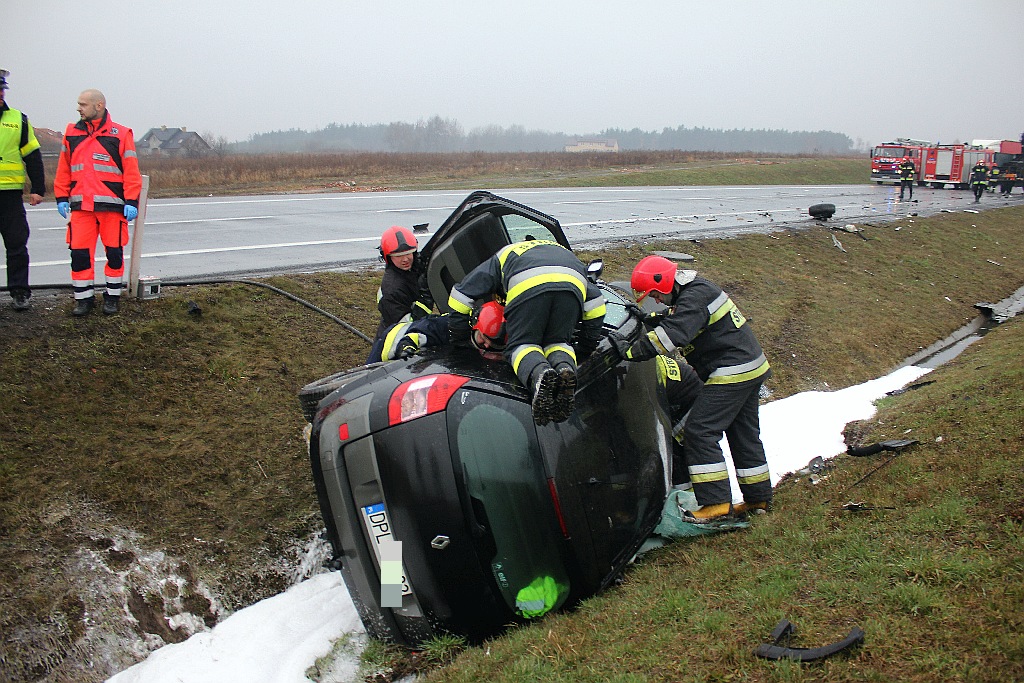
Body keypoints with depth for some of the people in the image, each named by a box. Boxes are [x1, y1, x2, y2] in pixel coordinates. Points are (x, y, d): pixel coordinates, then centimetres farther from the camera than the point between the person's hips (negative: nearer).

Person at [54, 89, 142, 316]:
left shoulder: (121, 134, -1)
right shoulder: (71, 134, 10)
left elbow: (131, 172, -4)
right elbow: (63, 170, 14)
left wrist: (131, 202, -9)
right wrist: (61, 197, 9)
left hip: (112, 205, -3)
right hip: (80, 206, 3)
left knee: (114, 252, 6)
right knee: (79, 252, 1)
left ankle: (113, 297, 19)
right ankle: (84, 298, 13)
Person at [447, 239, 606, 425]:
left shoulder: (502, 257, 40)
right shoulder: (565, 252, 48)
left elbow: (462, 293, 32)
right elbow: (595, 300, 39)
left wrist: (460, 340, 40)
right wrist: (586, 346, 42)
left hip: (528, 285, -3)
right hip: (573, 285, 3)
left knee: (521, 344, 7)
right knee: (557, 342, 18)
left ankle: (538, 373, -27)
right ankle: (565, 367, -17)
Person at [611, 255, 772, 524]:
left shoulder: (695, 296, -19)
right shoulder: (693, 292, 14)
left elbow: (672, 335, -30)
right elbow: (674, 322, 27)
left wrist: (630, 351, -26)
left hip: (733, 371, -11)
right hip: (749, 367, 11)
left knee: (700, 431, -11)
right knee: (744, 434, 17)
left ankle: (717, 504, -10)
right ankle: (758, 498, 27)